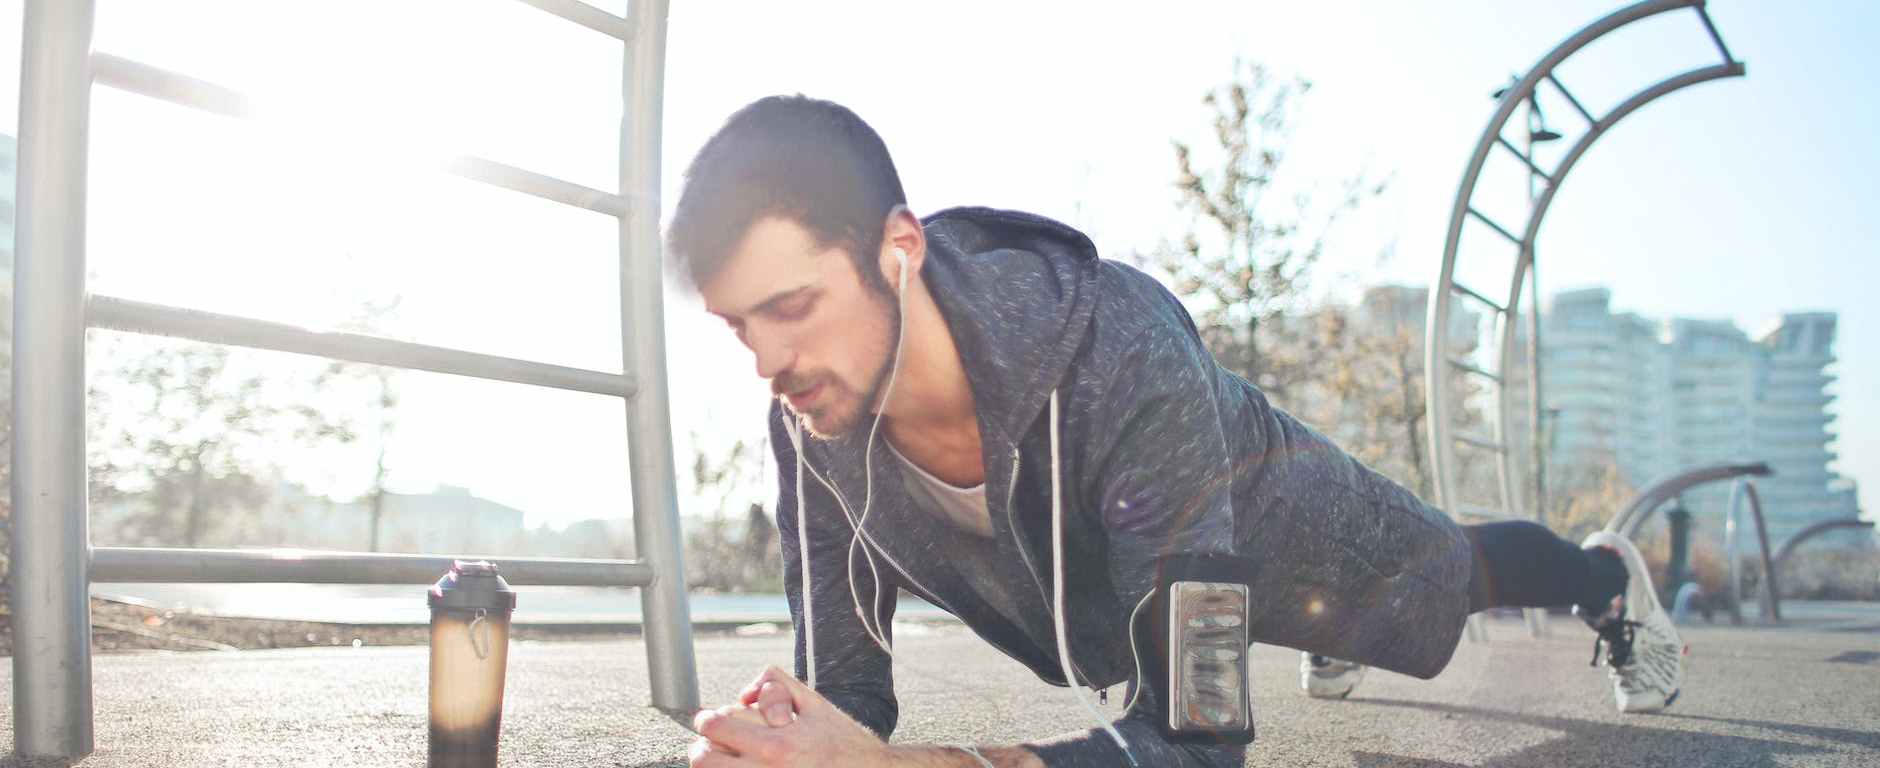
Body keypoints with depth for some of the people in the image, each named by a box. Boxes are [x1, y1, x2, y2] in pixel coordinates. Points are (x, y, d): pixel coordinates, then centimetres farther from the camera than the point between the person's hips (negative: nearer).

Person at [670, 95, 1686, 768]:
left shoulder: (1124, 358, -50)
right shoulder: (812, 420, -33)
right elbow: (845, 687, -25)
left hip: (1271, 512, -5)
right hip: (1100, 583, 5)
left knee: (1461, 574, 26)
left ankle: (1608, 577, 60)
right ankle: (1324, 636, 75)